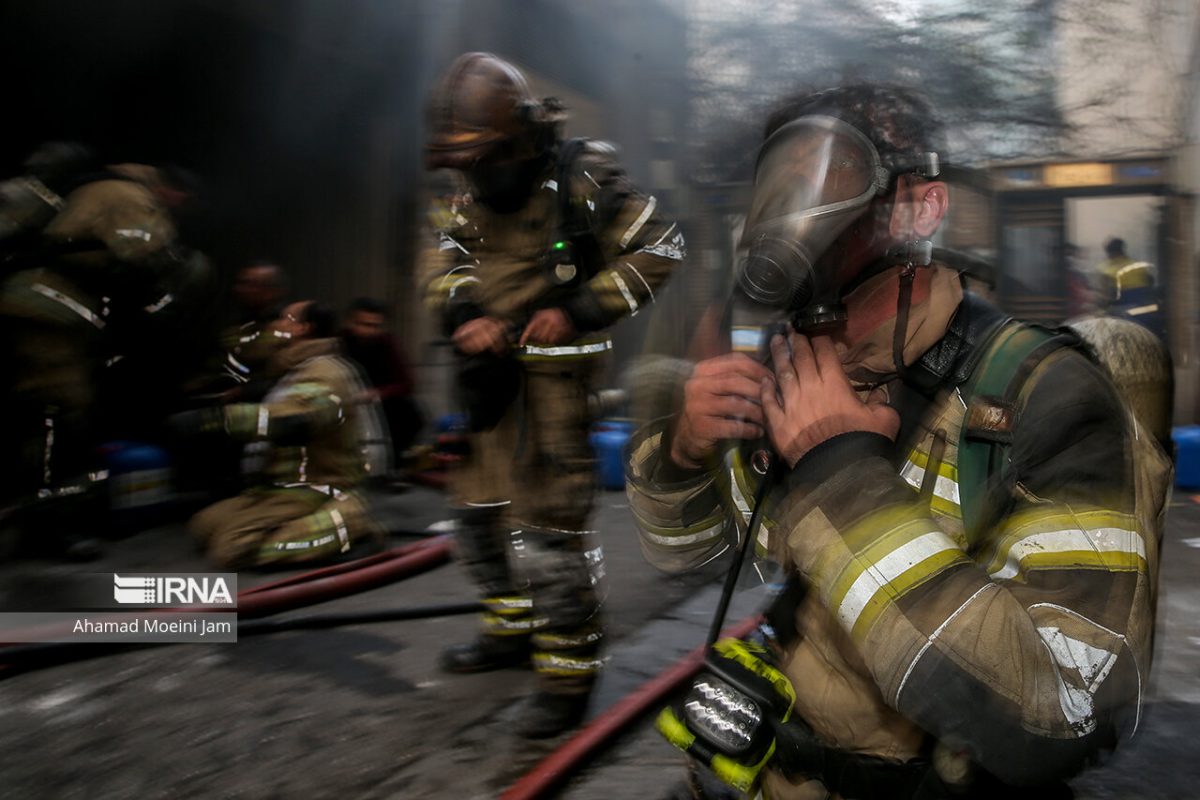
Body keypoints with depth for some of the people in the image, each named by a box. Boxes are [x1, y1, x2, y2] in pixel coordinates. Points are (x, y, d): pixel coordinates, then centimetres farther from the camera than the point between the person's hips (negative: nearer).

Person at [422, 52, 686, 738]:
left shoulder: (582, 179, -12)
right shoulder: (477, 198, 11)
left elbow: (660, 247, -12)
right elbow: (447, 263, 8)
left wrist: (578, 309, -19)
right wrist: (464, 313, -15)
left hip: (556, 375, -8)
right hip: (496, 376, 9)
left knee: (550, 525, -10)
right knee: (482, 509, 17)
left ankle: (571, 669, 6)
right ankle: (516, 629, 37)